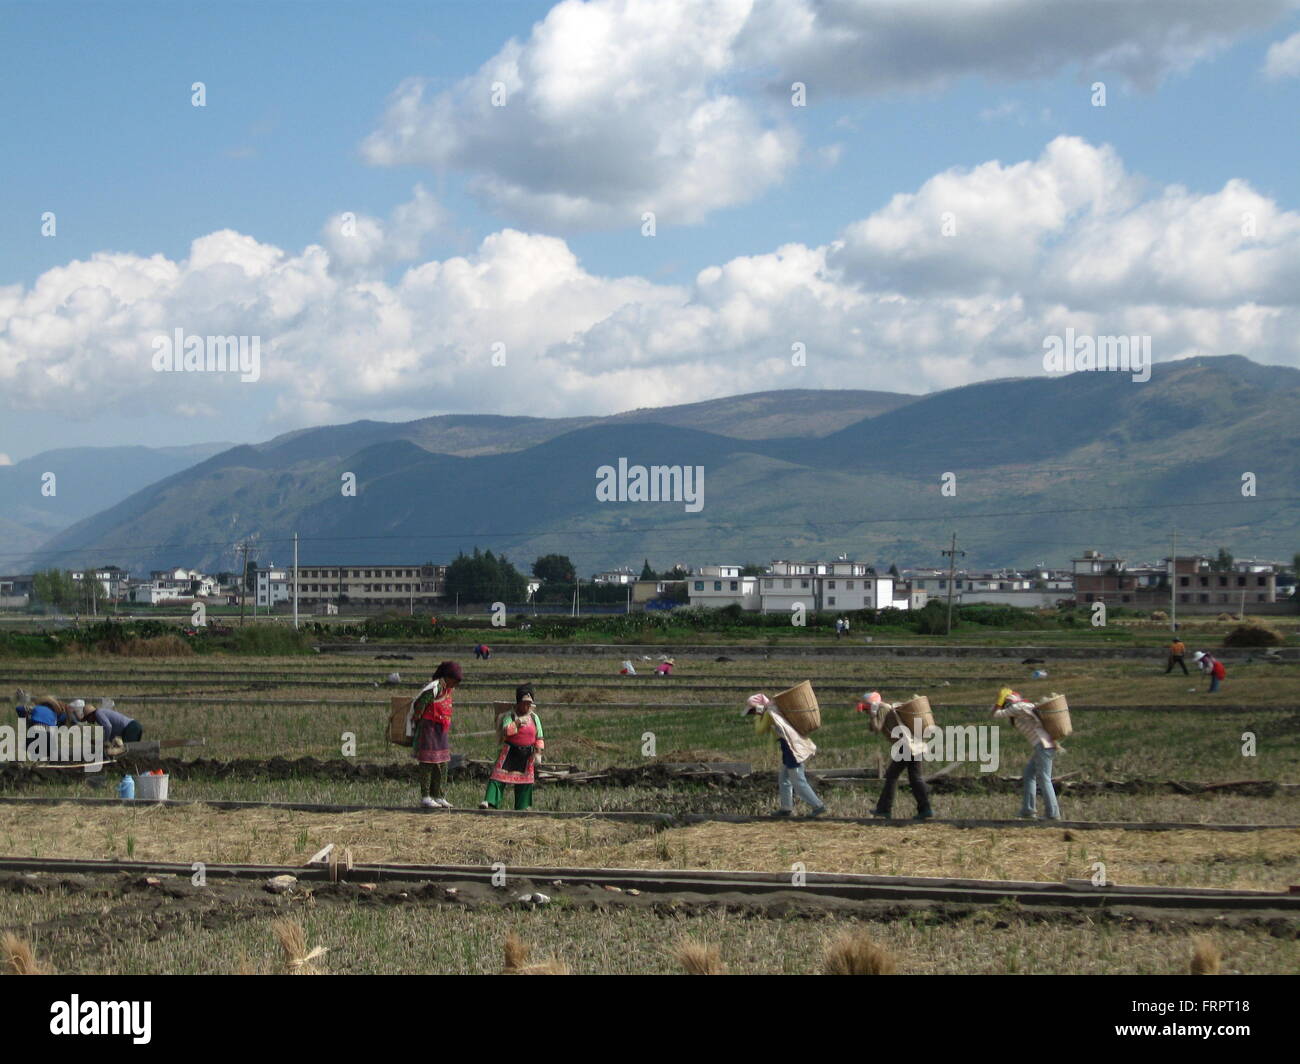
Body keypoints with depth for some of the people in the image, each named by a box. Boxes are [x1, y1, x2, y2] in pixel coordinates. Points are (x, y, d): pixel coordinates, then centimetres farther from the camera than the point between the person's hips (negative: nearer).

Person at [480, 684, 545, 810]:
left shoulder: (534, 718, 7)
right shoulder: (509, 716, -2)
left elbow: (539, 738, 10)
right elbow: (505, 731, -19)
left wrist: (538, 753, 1)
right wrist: (518, 722, -23)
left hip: (527, 754, 3)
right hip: (510, 752, -3)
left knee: (525, 780, 7)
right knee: (499, 776, -13)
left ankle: (523, 806, 16)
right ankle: (489, 801, -18)